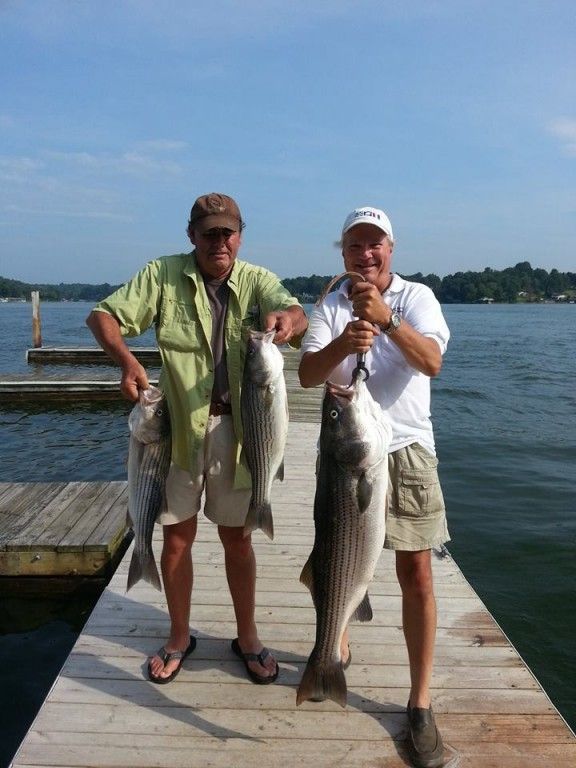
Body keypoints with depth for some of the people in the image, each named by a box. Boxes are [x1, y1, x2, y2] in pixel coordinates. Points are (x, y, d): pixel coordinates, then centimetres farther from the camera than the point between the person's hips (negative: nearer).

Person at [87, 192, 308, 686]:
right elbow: (102, 316, -7)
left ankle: (247, 637, 31)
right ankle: (179, 638, 32)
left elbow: (297, 316, -19)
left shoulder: (257, 280, -2)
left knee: (237, 537, 12)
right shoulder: (163, 275, -3)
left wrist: (287, 319, -45)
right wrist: (127, 360, -27)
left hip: (236, 428, 0)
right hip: (179, 426, 0)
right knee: (177, 536, 11)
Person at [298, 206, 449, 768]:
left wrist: (386, 319, -33)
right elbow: (307, 374, -14)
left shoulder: (416, 297, -1)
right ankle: (336, 648, 42)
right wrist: (343, 344, -34)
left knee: (416, 574, -1)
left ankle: (420, 704, 12)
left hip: (405, 449, -1)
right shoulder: (329, 307, 1)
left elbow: (431, 362, -18)